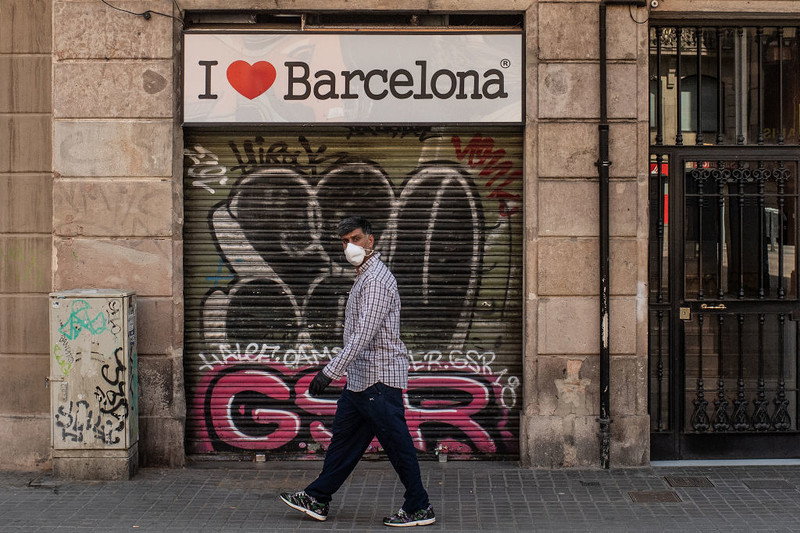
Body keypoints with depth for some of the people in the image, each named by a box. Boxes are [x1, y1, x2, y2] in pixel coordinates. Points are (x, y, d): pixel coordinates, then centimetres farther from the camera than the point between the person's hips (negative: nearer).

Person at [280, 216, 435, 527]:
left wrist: (330, 372, -29)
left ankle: (419, 508, 8)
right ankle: (317, 499, 23)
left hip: (379, 378, -10)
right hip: (360, 378, 10)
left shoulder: (376, 279, -18)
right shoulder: (364, 276, 16)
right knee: (344, 436, 15)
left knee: (397, 443, -2)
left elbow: (363, 335, -26)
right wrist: (336, 372, 27)